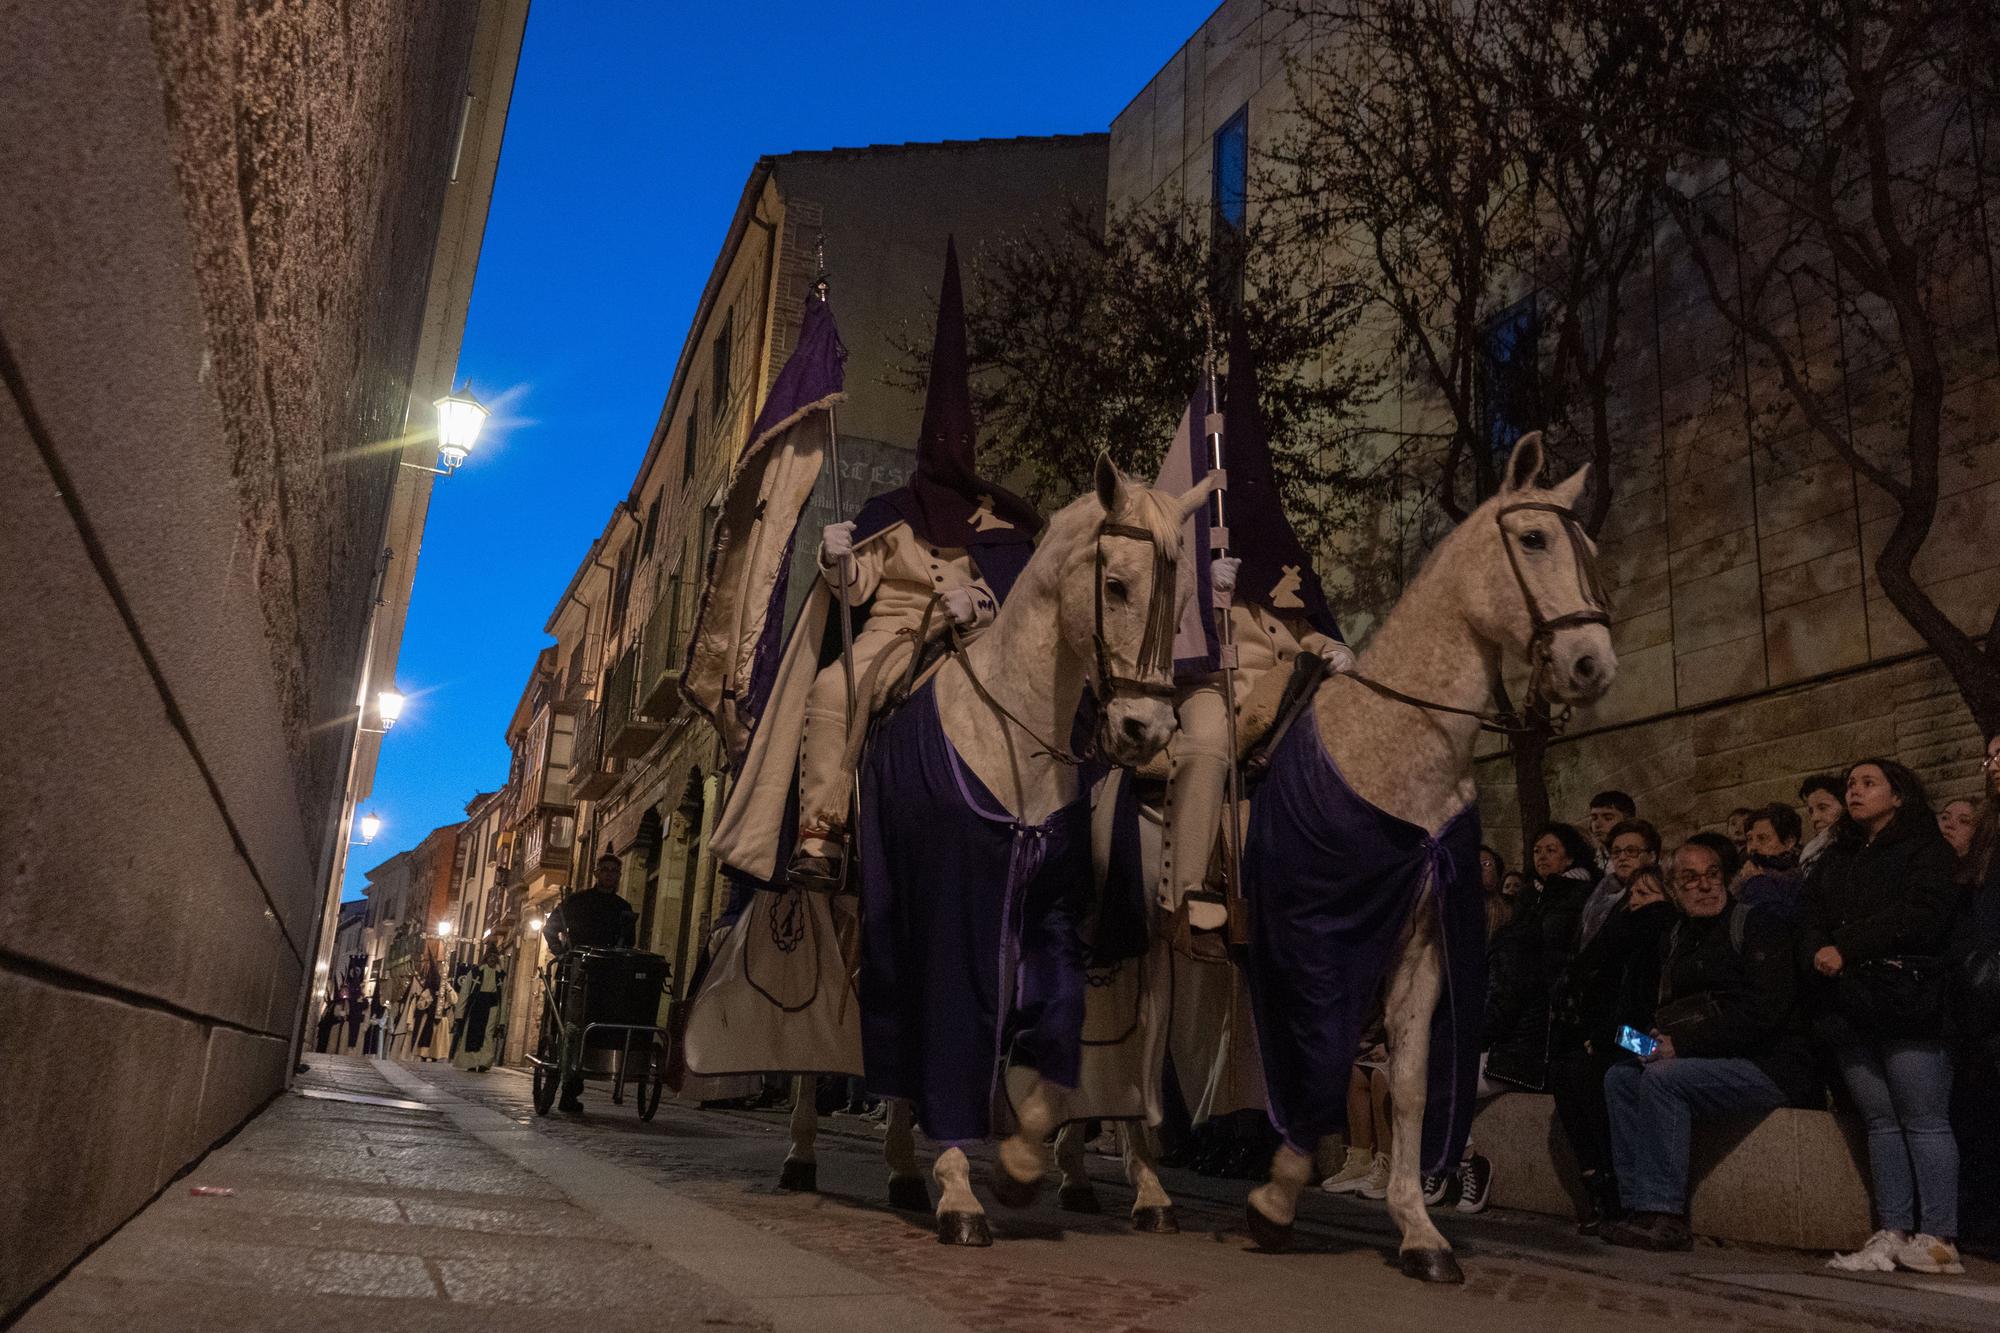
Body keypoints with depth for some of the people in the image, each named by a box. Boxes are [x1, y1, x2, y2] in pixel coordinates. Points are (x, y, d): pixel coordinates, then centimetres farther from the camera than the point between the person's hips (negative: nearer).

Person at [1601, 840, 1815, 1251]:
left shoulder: (1757, 925, -8)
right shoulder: (1677, 935, 15)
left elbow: (1764, 1010, -19)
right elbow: (1668, 1007, 21)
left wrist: (1683, 1044, -20)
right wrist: (1658, 1038, -4)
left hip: (1772, 1064, -8)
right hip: (1712, 1061, 8)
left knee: (1663, 1077, -27)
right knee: (1619, 1076, -9)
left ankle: (1664, 1217, -25)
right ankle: (1638, 1205, -14)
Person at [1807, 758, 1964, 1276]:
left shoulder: (1926, 849, 5)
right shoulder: (1836, 860, 24)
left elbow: (1922, 917, -10)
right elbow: (1813, 922, 16)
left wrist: (1848, 948, -13)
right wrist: (1819, 952, -6)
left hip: (1905, 1002, -6)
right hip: (1849, 1008, 6)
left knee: (1924, 1121, -6)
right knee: (1880, 1121, 5)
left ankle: (1938, 1239, -3)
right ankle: (1891, 1236, 5)